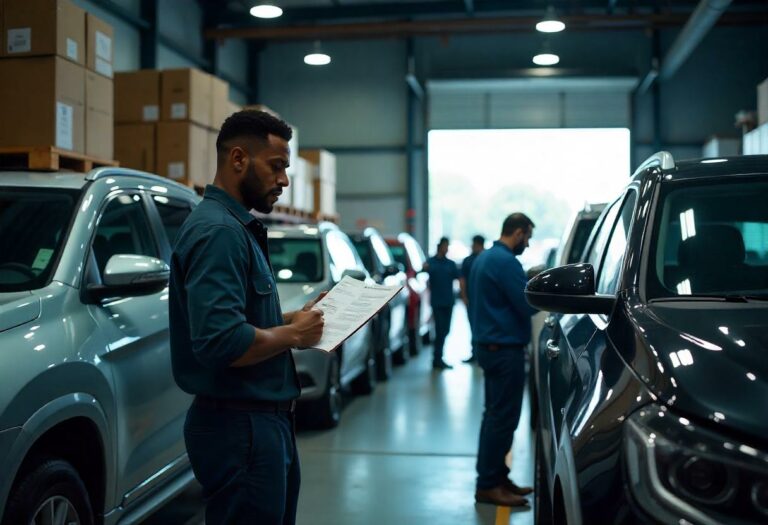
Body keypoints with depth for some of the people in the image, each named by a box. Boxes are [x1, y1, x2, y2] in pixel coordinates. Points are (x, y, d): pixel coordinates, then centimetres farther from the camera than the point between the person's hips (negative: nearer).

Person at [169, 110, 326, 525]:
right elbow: (222, 342, -31)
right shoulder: (218, 230, -20)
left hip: (267, 418, 10)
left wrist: (292, 319, 7)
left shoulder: (240, 227, 13)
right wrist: (292, 335, -16)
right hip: (240, 425, -10)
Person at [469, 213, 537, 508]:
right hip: (505, 348, -11)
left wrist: (528, 285, 11)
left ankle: (495, 477, 21)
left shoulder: (484, 258, 15)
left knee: (495, 414, 14)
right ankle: (488, 485, -1)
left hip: (489, 344, 11)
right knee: (503, 417, -5)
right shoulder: (506, 261, -18)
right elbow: (528, 306, -19)